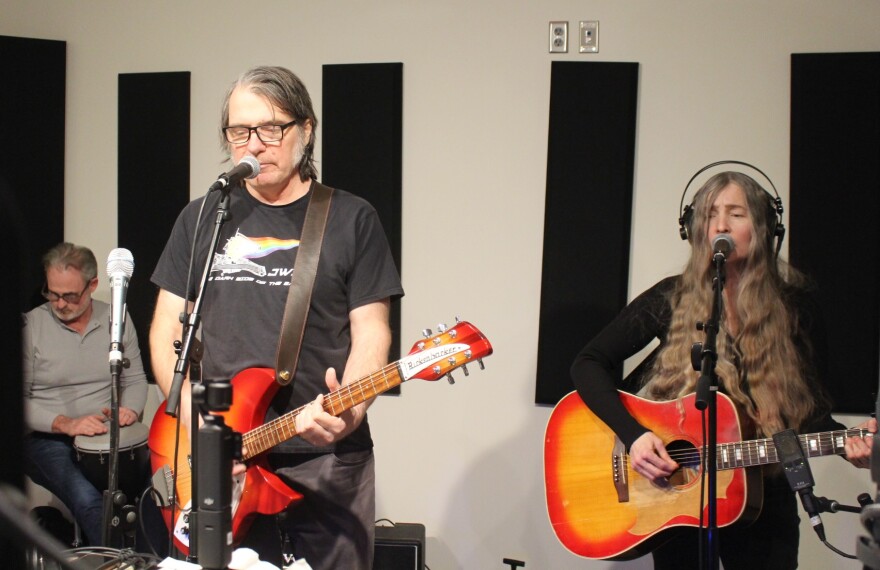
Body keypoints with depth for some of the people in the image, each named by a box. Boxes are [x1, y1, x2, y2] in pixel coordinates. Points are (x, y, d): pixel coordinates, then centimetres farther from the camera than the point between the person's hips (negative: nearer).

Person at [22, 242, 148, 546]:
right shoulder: (30, 326, -3)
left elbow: (135, 380, 15)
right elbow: (20, 399, -5)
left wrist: (130, 409, -7)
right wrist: (64, 424, -19)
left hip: (110, 437, 3)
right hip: (48, 439, -3)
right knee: (88, 500, -33)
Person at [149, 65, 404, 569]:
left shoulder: (351, 220, 3)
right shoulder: (202, 218, 10)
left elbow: (371, 331, -2)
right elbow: (168, 330, 10)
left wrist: (348, 410, -21)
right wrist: (194, 417, -6)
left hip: (327, 456, -2)